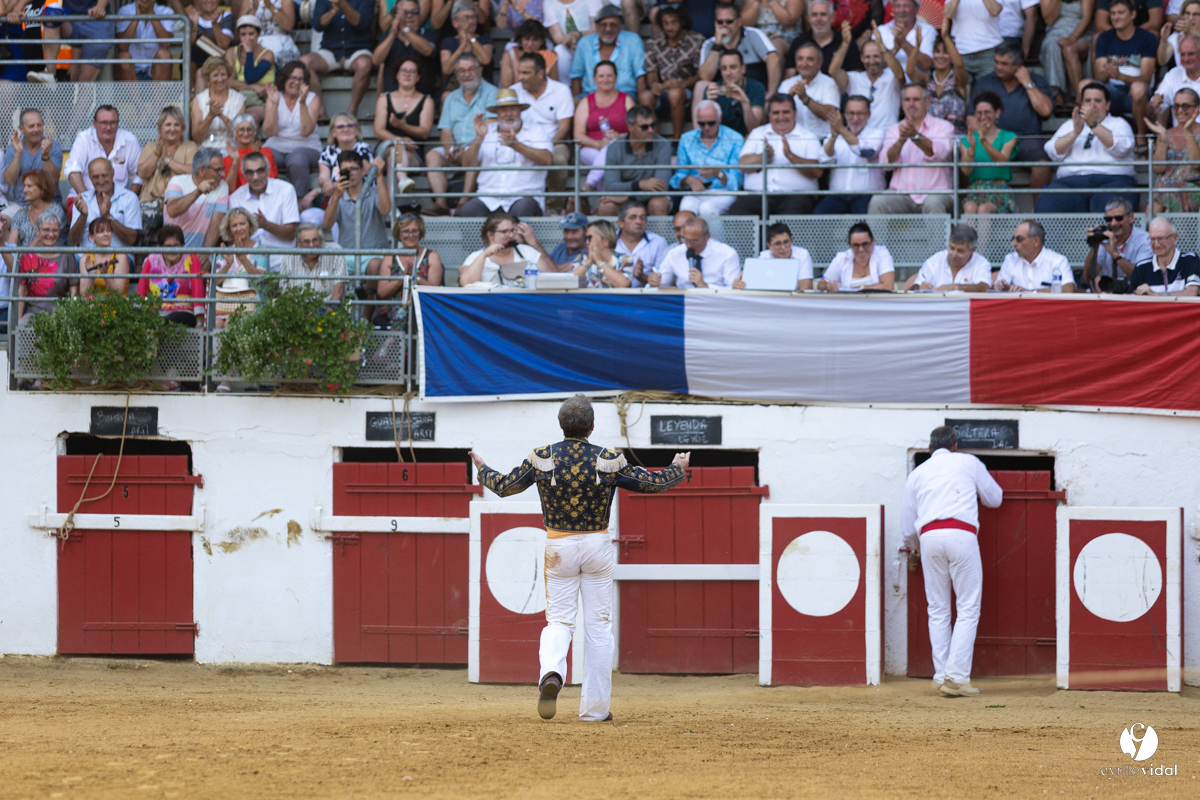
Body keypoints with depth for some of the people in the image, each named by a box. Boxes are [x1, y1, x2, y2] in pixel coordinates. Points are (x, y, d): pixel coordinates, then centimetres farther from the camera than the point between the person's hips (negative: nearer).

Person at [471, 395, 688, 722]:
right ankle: (594, 707, 10)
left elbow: (503, 486, 4)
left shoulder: (541, 458, -7)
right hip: (597, 547, -1)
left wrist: (482, 469, 25)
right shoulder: (609, 461, -9)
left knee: (559, 620, 8)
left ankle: (551, 672, -24)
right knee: (598, 624, 8)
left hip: (559, 547, 1)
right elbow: (652, 483, 1)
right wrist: (678, 469, 21)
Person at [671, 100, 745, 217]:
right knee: (687, 206, -34)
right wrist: (689, 180, -13)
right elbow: (679, 176, 11)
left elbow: (736, 181, -6)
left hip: (724, 193, -2)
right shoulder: (687, 139, 12)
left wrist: (718, 173, -26)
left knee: (706, 208, -36)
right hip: (695, 193, 2)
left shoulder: (734, 140, 1)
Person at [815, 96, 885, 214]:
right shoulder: (836, 135, 16)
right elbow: (825, 161, -3)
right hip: (837, 195, 2)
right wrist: (833, 138, -24)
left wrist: (842, 130, -29)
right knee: (818, 214, -26)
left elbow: (867, 152, -18)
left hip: (867, 195, -2)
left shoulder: (876, 134, 6)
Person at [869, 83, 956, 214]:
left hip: (934, 192, -2)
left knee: (933, 203, -37)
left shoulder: (943, 126, 9)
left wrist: (916, 136, -29)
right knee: (878, 201, -29)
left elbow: (939, 154, -13)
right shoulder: (894, 129, 16)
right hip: (901, 193, 2)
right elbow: (886, 162, -1)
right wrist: (901, 140, -21)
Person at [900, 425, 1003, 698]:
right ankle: (956, 677, -12)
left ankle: (941, 676, 5)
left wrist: (912, 545, 47)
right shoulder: (968, 463, 18)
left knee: (937, 611, 10)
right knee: (968, 609, -2)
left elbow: (907, 520, 26)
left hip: (928, 536, 2)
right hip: (961, 534, -2)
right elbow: (995, 498, 28)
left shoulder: (917, 473, 22)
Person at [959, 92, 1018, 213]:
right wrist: (971, 147, -15)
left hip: (999, 192, -2)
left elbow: (1002, 161, -9)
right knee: (970, 208, -36)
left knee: (983, 209, -36)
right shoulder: (966, 140, 15)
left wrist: (984, 141, -24)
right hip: (975, 189, 2)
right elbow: (966, 171, 3)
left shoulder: (1008, 137, 10)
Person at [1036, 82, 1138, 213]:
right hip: (1071, 180, 2)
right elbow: (1053, 152, 10)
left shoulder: (1118, 123, 20)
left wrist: (1094, 125, -10)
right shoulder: (1069, 125, 27)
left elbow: (1121, 148, -3)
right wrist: (1075, 132, -6)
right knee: (1045, 206, -31)